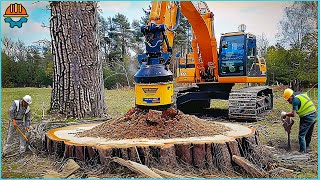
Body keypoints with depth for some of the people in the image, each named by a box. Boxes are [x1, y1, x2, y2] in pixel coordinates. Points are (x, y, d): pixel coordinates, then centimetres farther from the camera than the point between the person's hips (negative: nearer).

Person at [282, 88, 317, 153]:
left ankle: (303, 151, 2)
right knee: (308, 134, 23)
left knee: (302, 135, -2)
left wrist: (285, 114, -3)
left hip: (307, 118, -10)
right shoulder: (301, 95, 13)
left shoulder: (295, 100, -15)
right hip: (314, 115, 10)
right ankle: (307, 147, 37)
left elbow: (293, 114, -17)